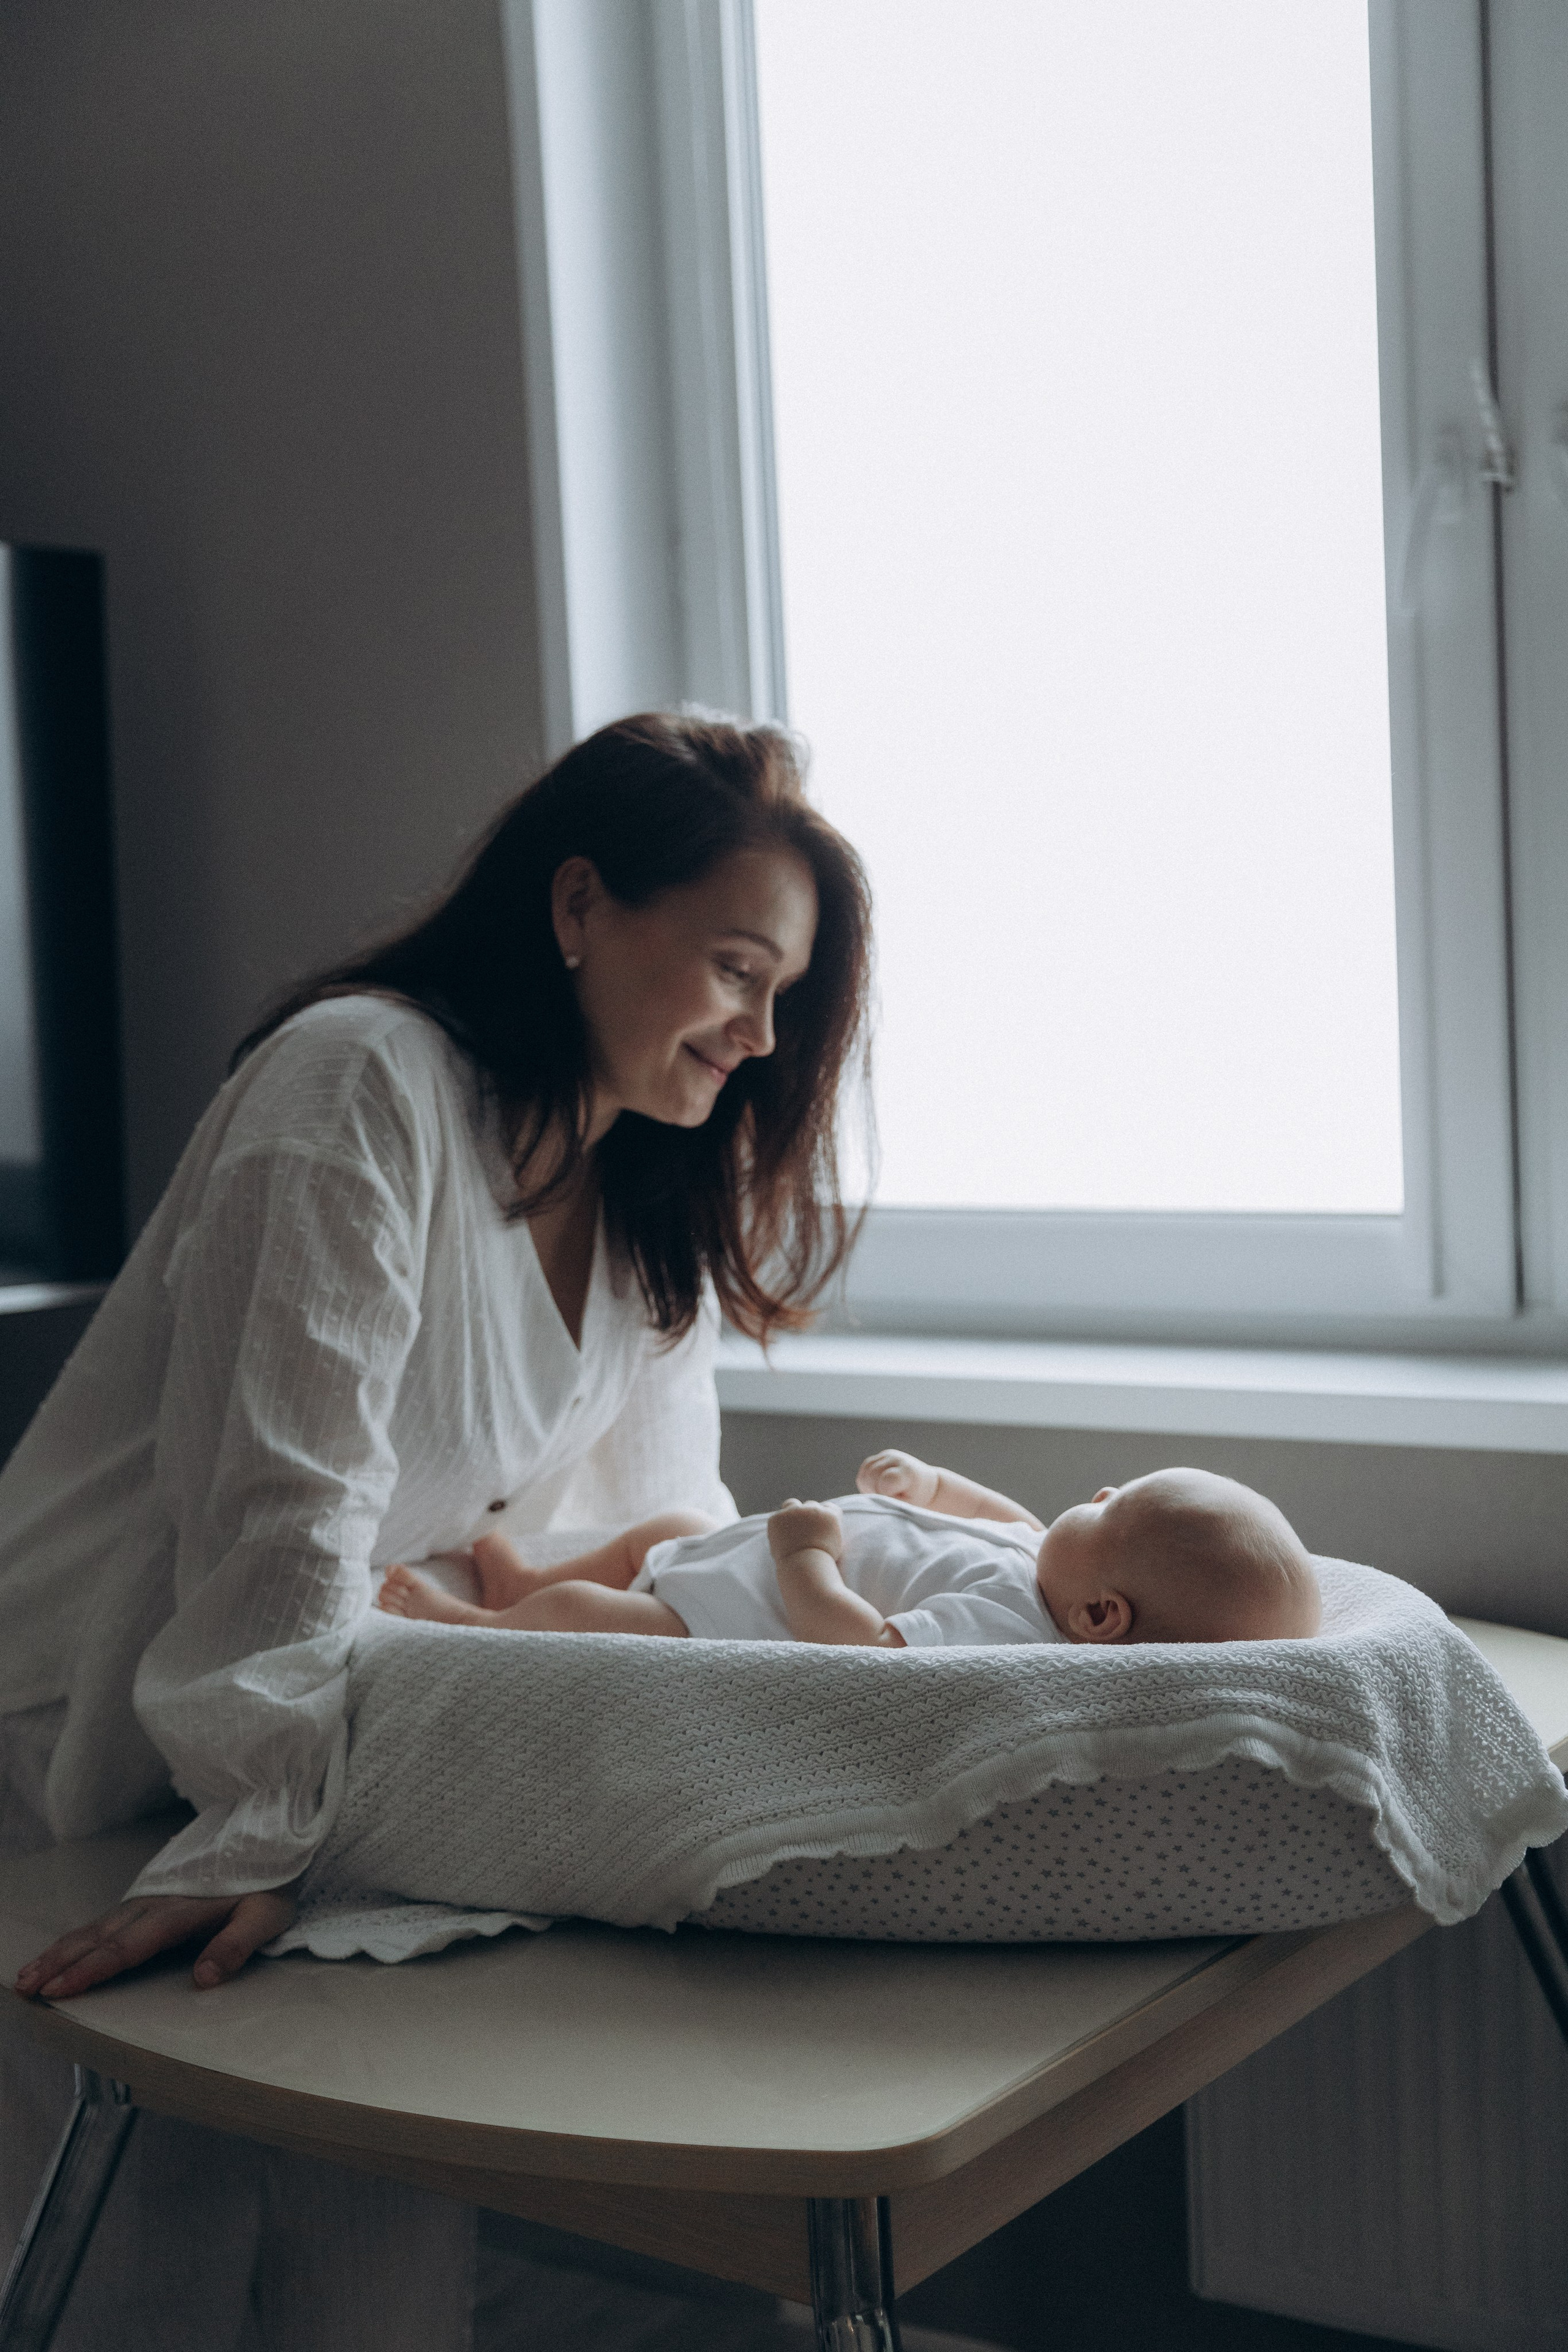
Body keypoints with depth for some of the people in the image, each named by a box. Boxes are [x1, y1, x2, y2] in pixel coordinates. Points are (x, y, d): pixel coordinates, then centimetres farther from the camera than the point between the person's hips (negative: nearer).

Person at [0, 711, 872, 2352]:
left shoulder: (644, 1182, 7)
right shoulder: (362, 1084, -21)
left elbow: (655, 1517, 10)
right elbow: (283, 1505, -27)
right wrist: (265, 1825, -32)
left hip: (340, 1745, 7)